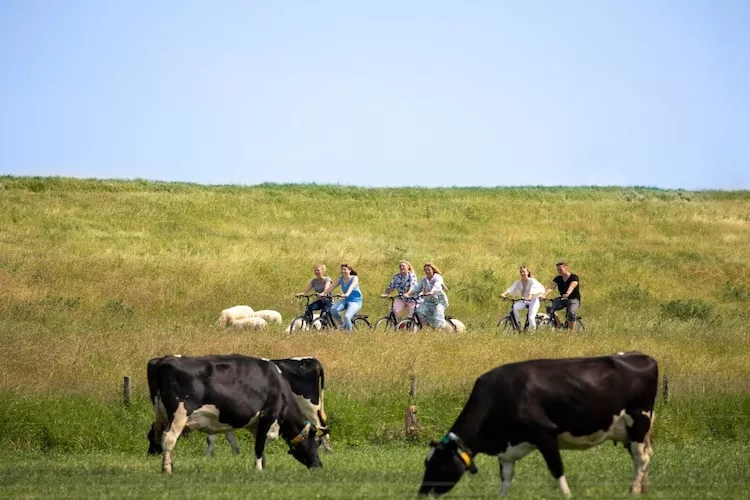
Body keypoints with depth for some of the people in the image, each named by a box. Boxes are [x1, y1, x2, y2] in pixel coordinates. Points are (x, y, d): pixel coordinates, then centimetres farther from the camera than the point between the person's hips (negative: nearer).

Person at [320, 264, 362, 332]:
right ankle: (342, 324, -2)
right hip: (345, 300, 5)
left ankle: (349, 332, -9)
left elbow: (352, 287, -30)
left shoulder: (354, 278, -11)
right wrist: (323, 293, -20)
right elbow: (331, 286, -4)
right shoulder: (341, 279, 5)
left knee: (346, 317, -30)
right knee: (333, 309, -24)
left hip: (355, 301, -5)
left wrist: (346, 294, -50)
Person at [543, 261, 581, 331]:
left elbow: (571, 287, -32)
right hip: (562, 299, 5)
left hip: (574, 299, -5)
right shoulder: (558, 279, 2)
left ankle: (571, 331, -23)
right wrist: (544, 296, -32)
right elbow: (551, 287, -13)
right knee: (549, 308, -21)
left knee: (571, 312, -35)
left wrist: (567, 294, -53)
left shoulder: (574, 277, -12)